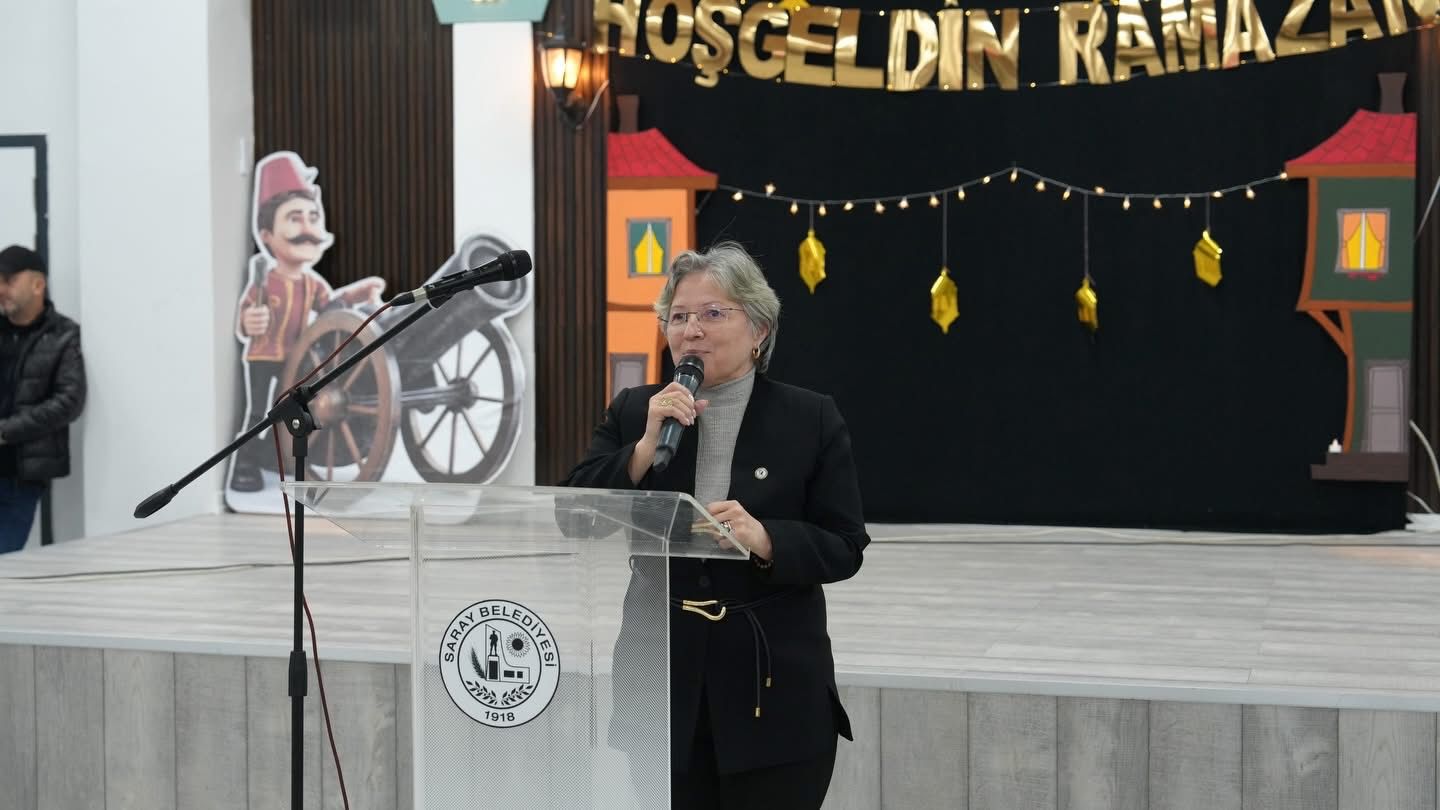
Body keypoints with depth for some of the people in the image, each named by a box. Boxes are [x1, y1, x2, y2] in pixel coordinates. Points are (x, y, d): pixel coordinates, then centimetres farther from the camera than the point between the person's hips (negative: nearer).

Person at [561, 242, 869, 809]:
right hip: (664, 684, 2)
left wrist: (764, 539, -21)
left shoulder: (811, 420, 0)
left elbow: (844, 548, -3)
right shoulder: (632, 413, 6)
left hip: (775, 689, -2)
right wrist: (647, 445, -15)